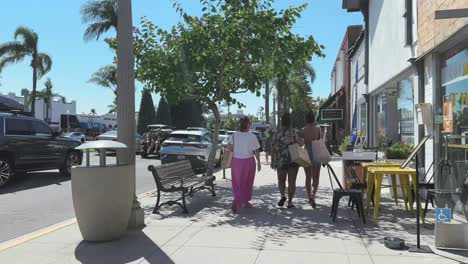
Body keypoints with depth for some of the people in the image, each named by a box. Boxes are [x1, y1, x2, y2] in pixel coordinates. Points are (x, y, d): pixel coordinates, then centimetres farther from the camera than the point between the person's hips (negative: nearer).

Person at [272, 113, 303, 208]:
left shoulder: (277, 134, -2)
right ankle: (290, 202, 9)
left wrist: (273, 161, 6)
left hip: (281, 161, 1)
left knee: (281, 180, 18)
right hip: (293, 160, -1)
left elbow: (274, 149, -2)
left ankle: (282, 195, -5)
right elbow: (301, 143, -7)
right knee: (291, 182, 7)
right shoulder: (293, 133, -6)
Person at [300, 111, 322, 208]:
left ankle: (309, 197, 17)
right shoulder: (318, 129, -4)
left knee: (308, 177, 14)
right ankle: (313, 195, -16)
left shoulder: (303, 130, -3)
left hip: (306, 155, 1)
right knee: (315, 177, 7)